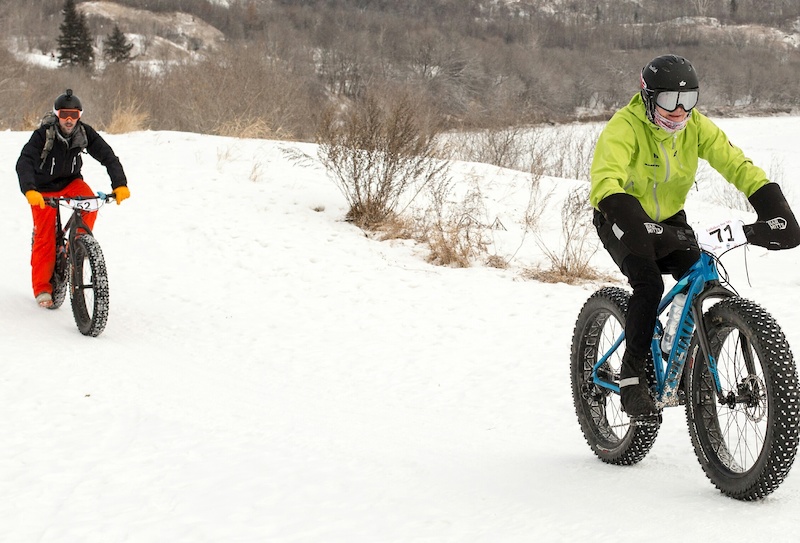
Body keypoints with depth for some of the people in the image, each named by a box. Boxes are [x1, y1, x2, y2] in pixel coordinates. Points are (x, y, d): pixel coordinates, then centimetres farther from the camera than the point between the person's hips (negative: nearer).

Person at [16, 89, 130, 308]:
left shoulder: (85, 133, -18)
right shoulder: (43, 134, -26)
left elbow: (108, 156, -21)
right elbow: (24, 162, -36)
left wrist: (120, 184, -37)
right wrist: (29, 190, -54)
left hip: (71, 181, 2)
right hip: (44, 188, -2)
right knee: (45, 238, -5)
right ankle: (42, 288, 8)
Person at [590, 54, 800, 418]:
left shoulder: (696, 126, -12)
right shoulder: (624, 127, -27)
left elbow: (736, 164, -20)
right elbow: (606, 180, -42)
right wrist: (636, 223, -57)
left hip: (669, 219, 5)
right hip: (624, 220, -5)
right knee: (649, 284, -28)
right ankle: (632, 380, -16)